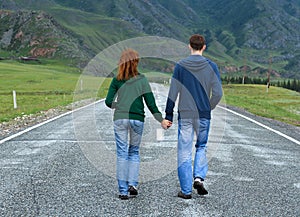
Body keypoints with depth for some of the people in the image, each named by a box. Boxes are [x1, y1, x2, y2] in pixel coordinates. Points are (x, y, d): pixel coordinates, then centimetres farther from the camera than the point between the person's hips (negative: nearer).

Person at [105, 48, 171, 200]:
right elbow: (151, 103, -1)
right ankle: (132, 184, 7)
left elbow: (108, 102, 0)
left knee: (122, 153, 5)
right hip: (137, 119, 0)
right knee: (134, 151, 17)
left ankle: (123, 190, 6)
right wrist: (161, 120, 5)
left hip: (120, 119, 0)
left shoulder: (116, 80, 3)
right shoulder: (142, 80, 2)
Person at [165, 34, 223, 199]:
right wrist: (209, 108, 13)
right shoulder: (211, 66, -1)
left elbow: (173, 93, -4)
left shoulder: (180, 66, -2)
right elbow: (218, 93, -4)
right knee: (201, 147, 21)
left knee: (184, 152, 5)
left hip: (185, 115, -1)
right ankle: (199, 177, 2)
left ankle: (186, 190, 9)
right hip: (203, 115, 1)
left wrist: (168, 115, 1)